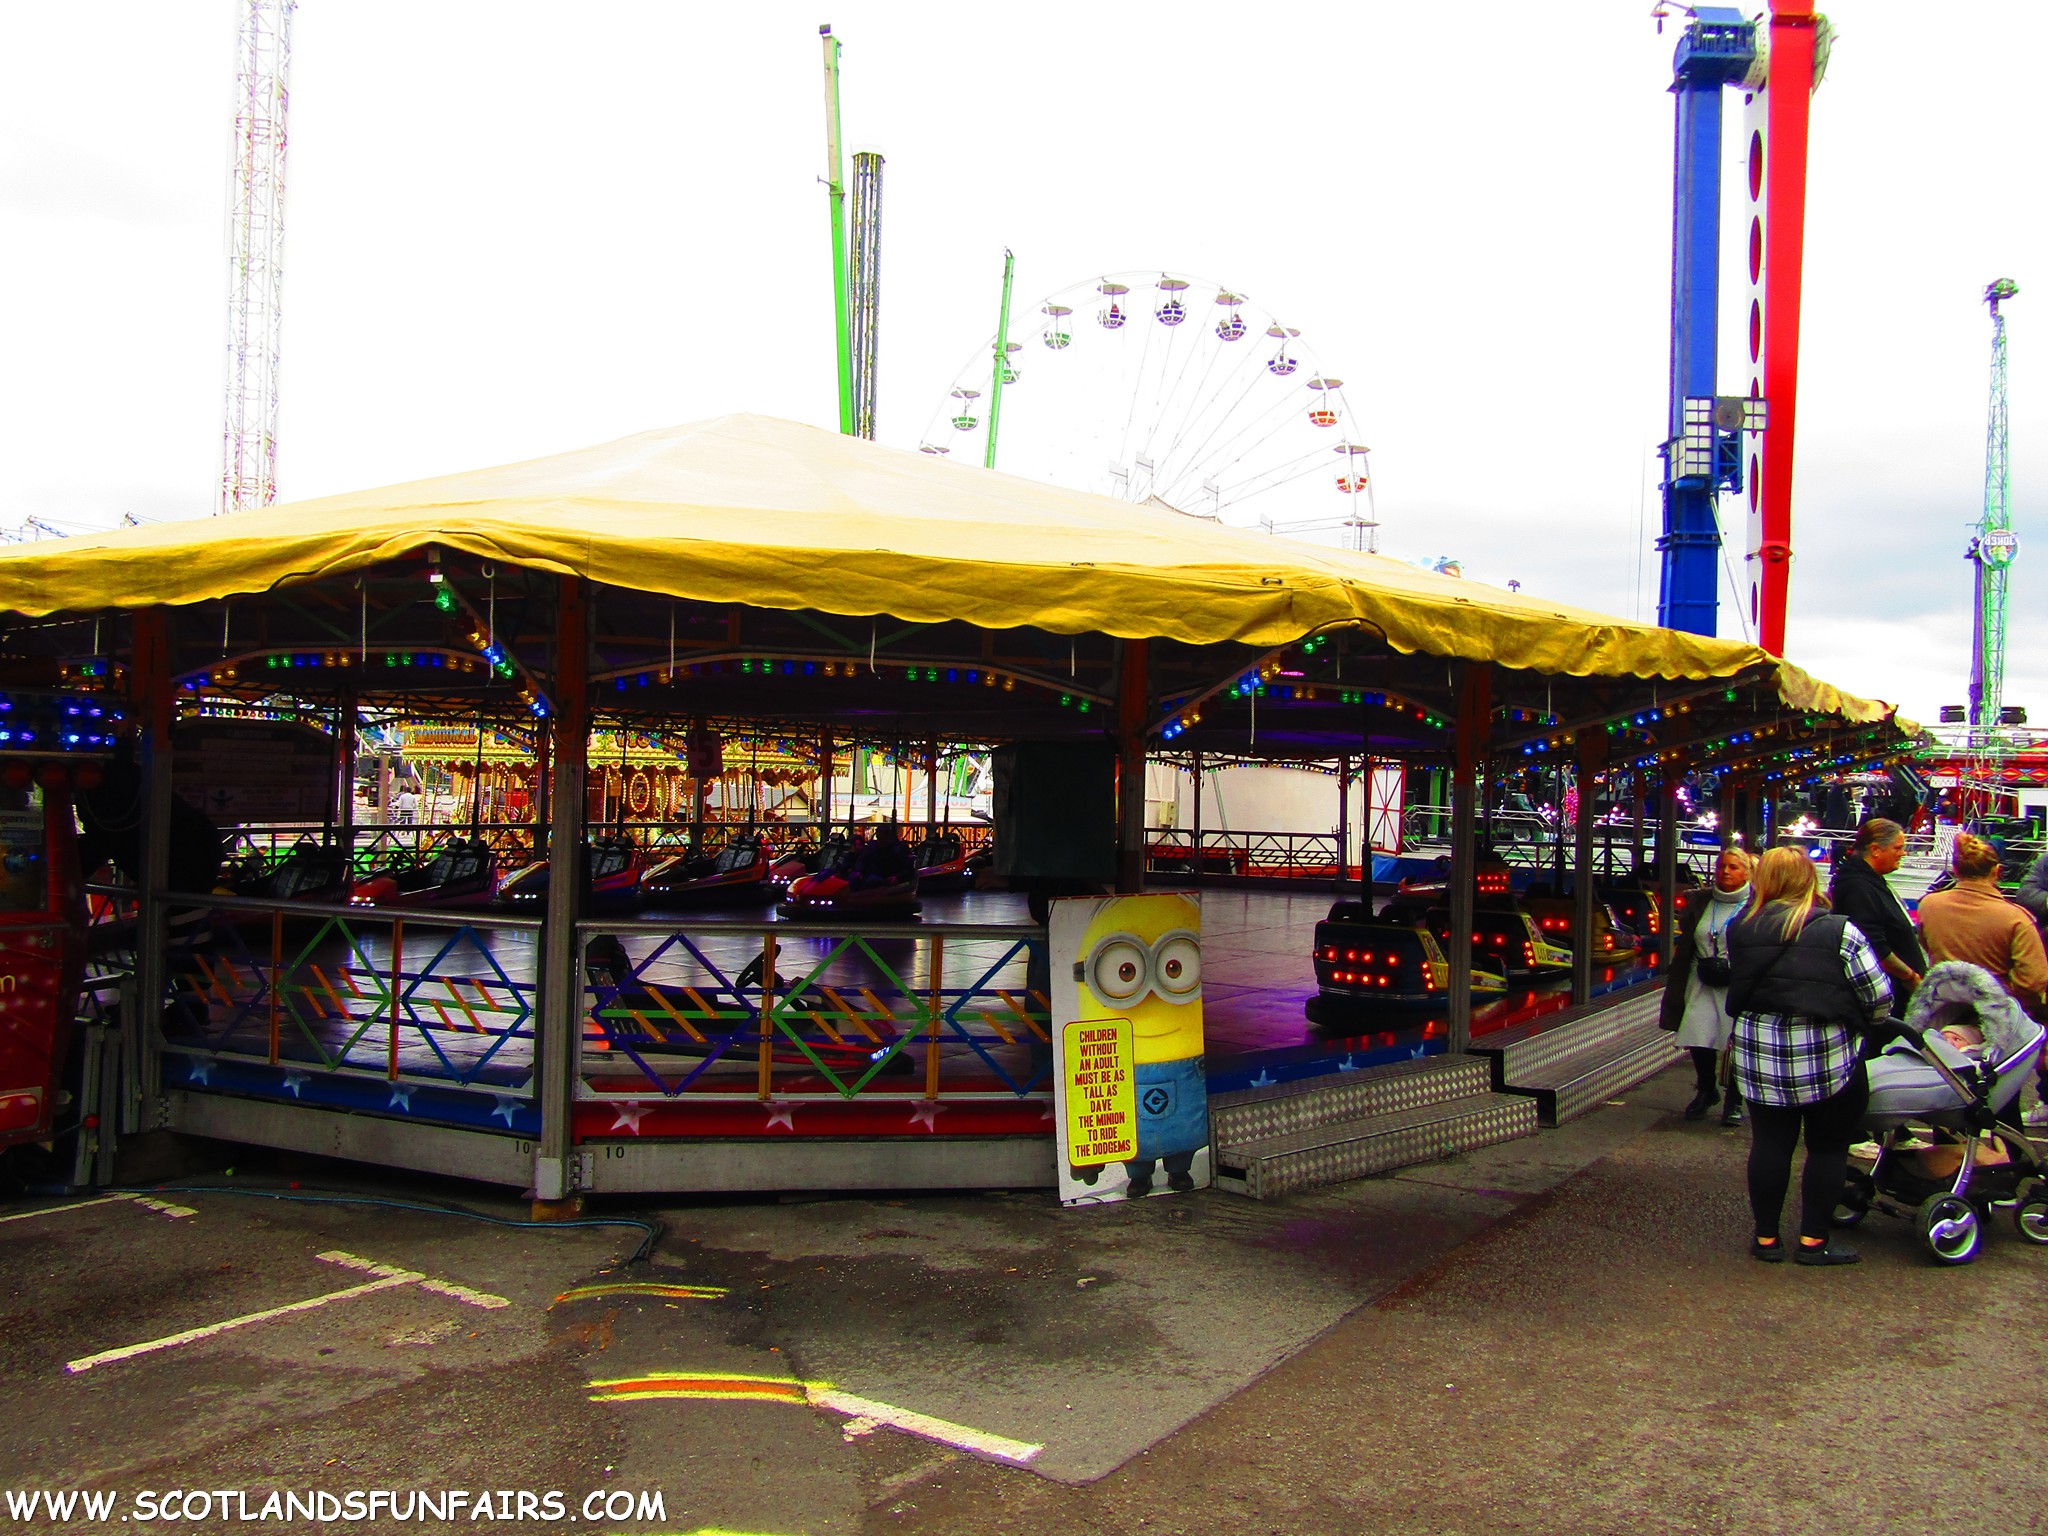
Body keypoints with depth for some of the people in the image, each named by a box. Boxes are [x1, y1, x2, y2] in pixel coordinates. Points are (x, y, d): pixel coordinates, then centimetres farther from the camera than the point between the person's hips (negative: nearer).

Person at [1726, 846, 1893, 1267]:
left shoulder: (1741, 930, -1)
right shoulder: (1839, 932, -10)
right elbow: (1879, 997, -6)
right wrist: (1859, 1024, 12)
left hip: (1757, 1055, 3)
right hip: (1826, 1058, -3)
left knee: (1769, 1144, 11)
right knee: (1828, 1147, 10)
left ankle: (1766, 1238, 19)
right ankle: (1813, 1240, 15)